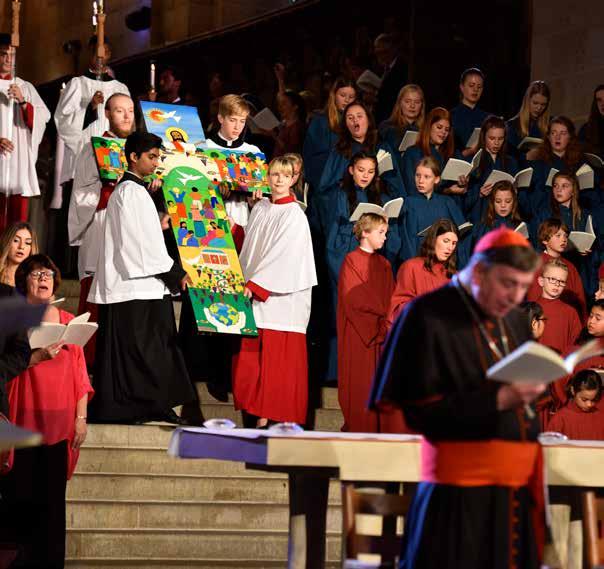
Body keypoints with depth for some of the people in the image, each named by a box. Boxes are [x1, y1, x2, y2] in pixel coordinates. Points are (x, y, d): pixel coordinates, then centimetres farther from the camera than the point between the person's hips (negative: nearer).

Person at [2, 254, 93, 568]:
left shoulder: (68, 321, 11)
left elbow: (79, 372, 10)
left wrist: (81, 417, 4)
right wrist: (35, 357, -18)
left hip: (58, 424, 2)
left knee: (52, 500, -1)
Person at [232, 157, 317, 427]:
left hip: (280, 298, -6)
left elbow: (283, 255, -12)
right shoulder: (259, 209, 15)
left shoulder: (294, 215, -4)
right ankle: (254, 416, 3)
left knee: (276, 361, -8)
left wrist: (255, 284, -15)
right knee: (249, 359, 1)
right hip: (253, 295, 6)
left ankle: (266, 418, -8)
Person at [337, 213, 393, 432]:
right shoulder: (351, 261, -3)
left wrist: (386, 325, -6)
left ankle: (377, 430, 2)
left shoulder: (384, 265, 16)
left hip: (380, 335, 5)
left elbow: (391, 300, 11)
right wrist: (381, 312, -11)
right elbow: (352, 298, -11)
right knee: (359, 387, -6)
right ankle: (355, 430, -3)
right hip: (357, 334, -5)